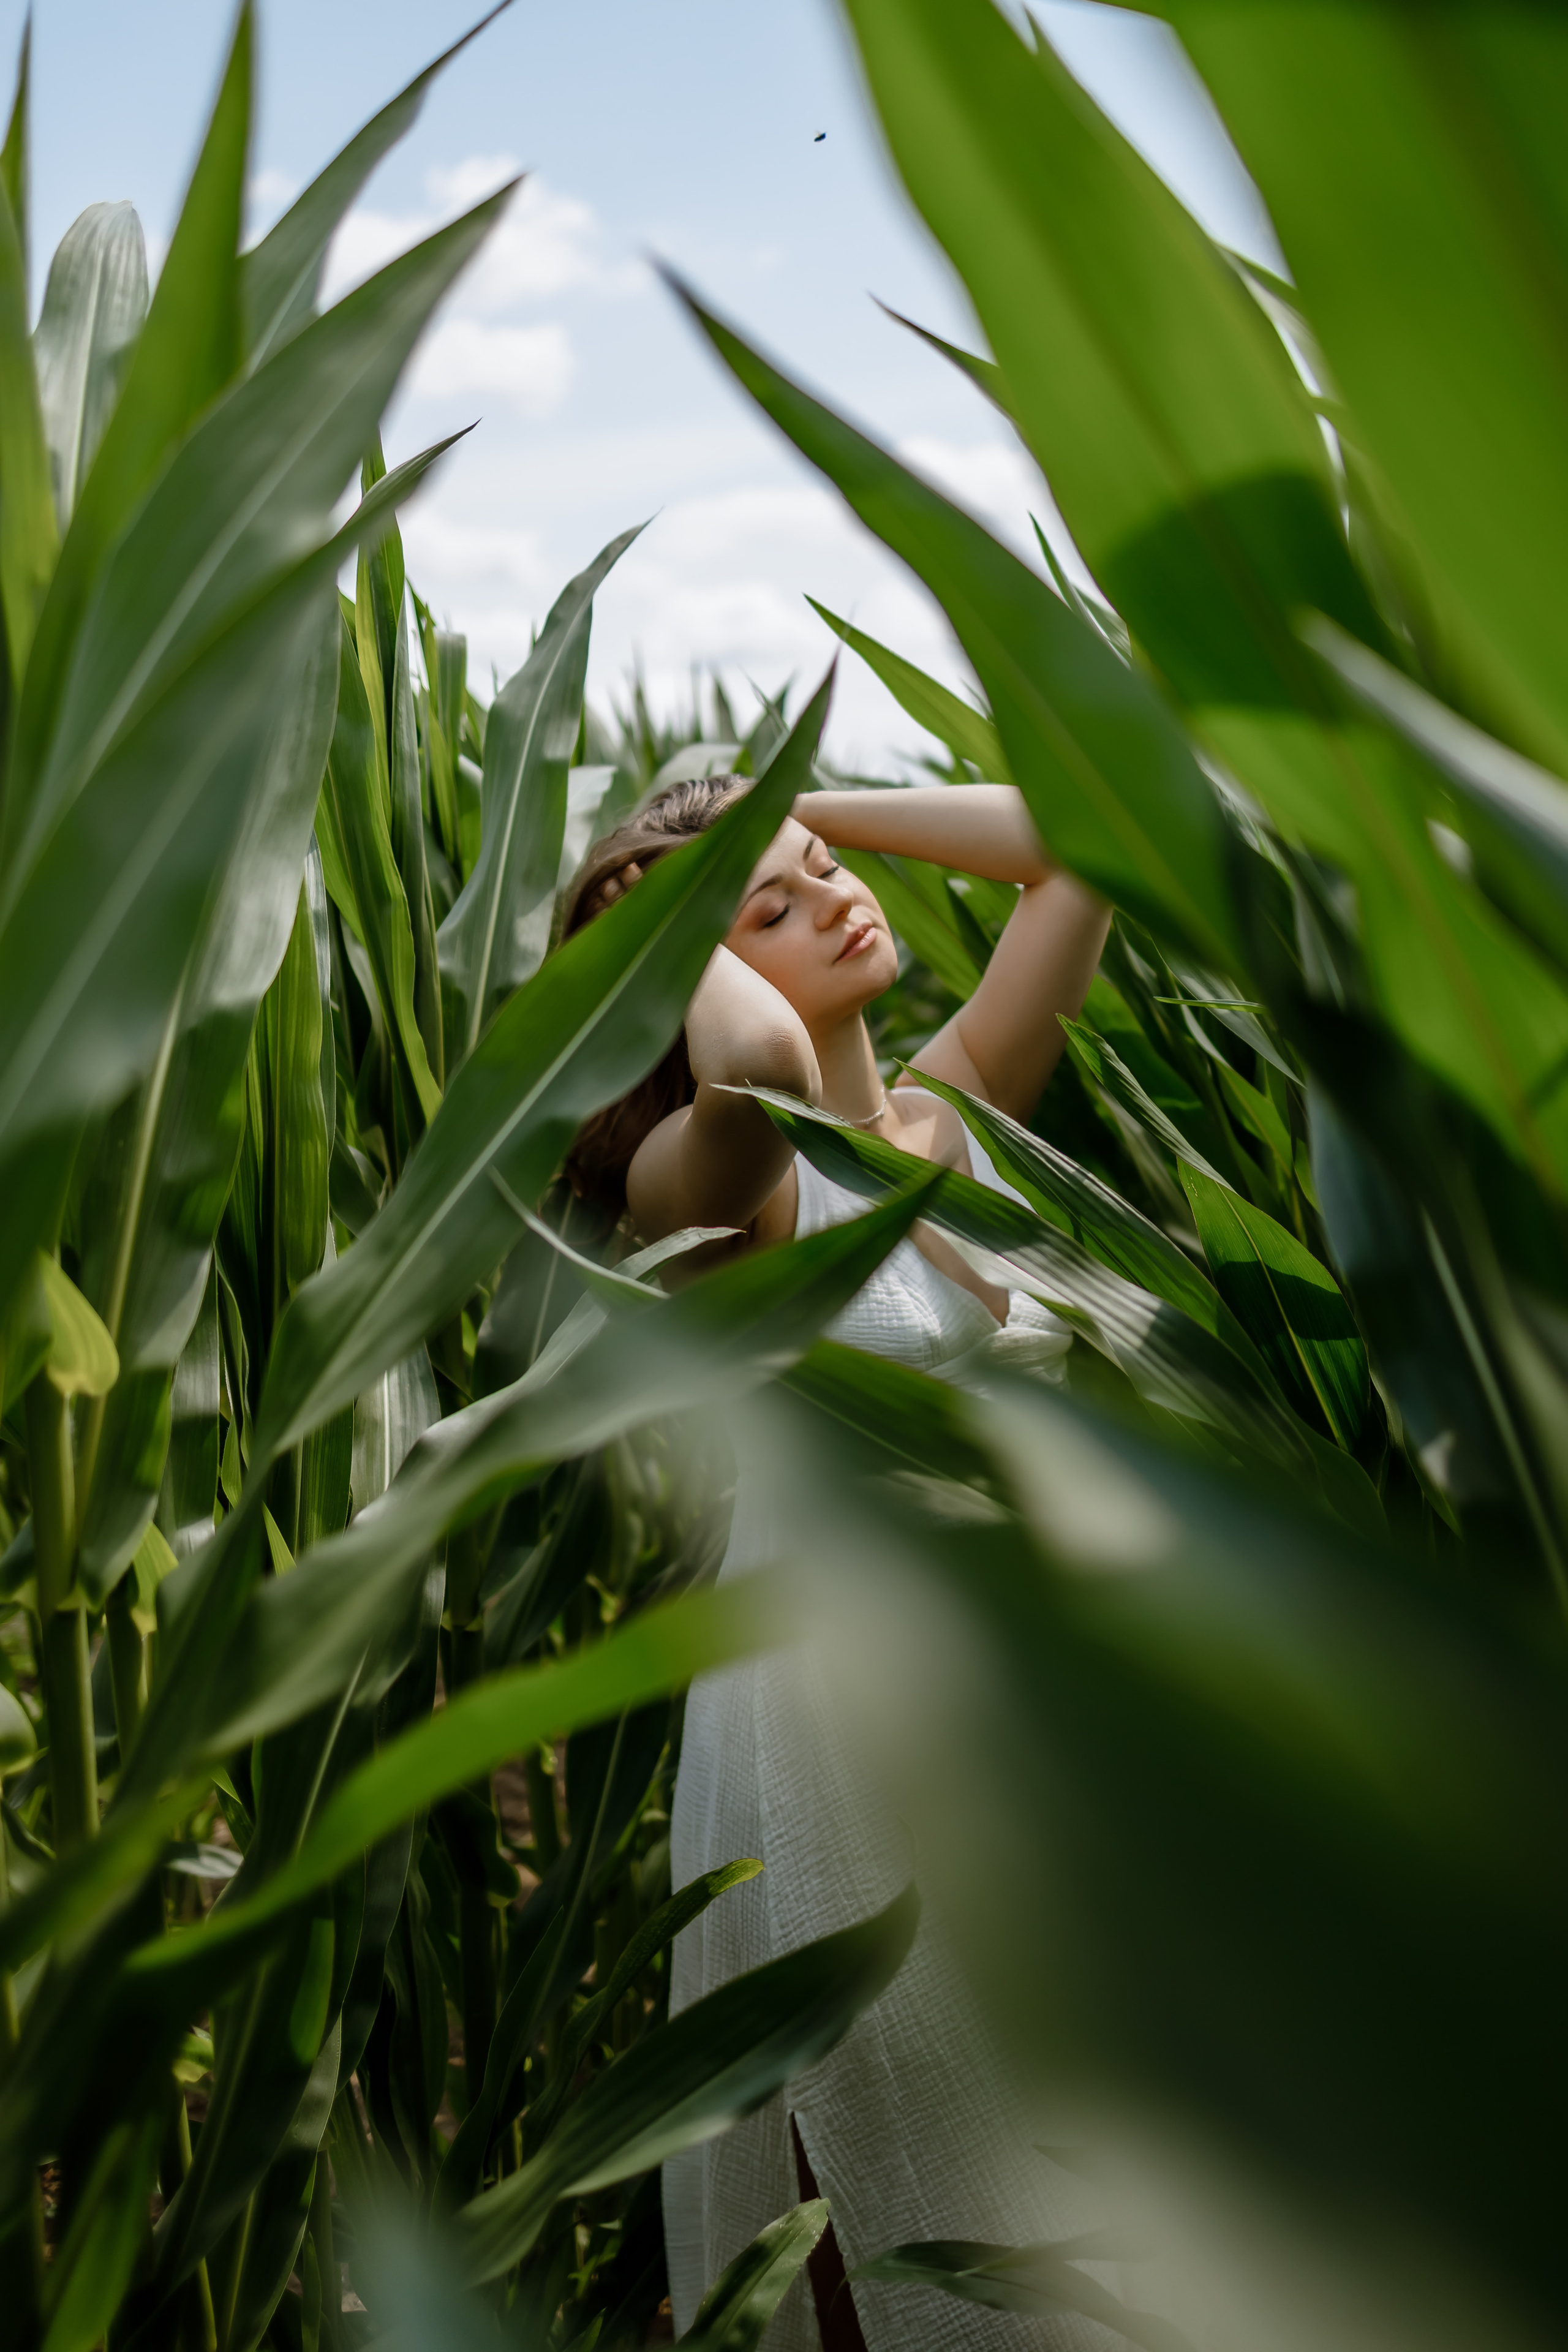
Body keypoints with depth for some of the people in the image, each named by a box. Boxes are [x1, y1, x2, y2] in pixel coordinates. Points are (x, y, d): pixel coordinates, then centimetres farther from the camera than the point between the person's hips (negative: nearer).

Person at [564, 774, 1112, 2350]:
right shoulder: (704, 1176, -12)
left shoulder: (958, 1105, 4)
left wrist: (807, 806, 2)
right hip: (831, 1700, -5)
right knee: (887, 2213, 10)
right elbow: (762, 1065, -37)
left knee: (1053, 2179, 18)